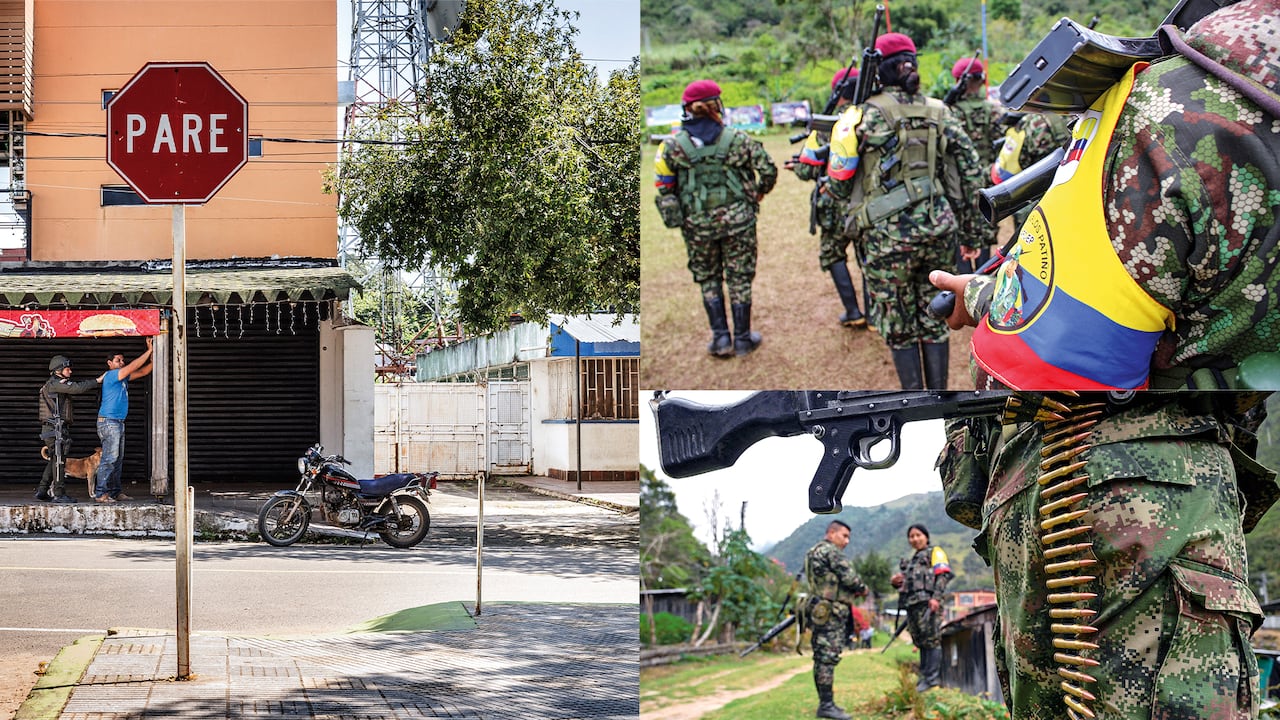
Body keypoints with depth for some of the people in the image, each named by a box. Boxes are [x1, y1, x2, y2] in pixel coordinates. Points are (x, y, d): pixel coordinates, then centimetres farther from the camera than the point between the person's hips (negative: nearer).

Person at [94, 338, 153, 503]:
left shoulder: (123, 377, 16)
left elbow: (144, 371, 16)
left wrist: (153, 353, 3)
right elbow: (133, 367, -17)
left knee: (118, 460, 11)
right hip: (109, 422, -10)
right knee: (109, 459, -12)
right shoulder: (111, 375, -10)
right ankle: (100, 493, -13)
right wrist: (149, 351, -12)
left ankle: (116, 491, 15)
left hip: (119, 423, 10)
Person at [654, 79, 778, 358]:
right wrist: (759, 192, 17)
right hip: (737, 219, 0)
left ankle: (721, 338, 11)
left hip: (698, 224, 0)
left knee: (708, 279, 15)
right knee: (739, 278, 11)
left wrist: (673, 215, 12)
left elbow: (665, 187, -3)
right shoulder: (738, 139, -7)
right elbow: (768, 170, -3)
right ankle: (743, 338, 18)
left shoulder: (672, 146, -6)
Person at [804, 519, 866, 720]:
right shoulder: (831, 551, -11)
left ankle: (825, 703, 15)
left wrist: (853, 590, 11)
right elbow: (849, 577, -15)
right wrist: (862, 589, 6)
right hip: (831, 612, -10)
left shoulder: (814, 553, 21)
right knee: (828, 658, -11)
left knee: (822, 658, 11)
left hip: (819, 611, 10)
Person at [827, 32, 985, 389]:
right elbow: (971, 168, 5)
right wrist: (965, 215, 15)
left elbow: (838, 183, -4)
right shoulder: (938, 111, 6)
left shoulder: (865, 114, -5)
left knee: (899, 328, 7)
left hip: (889, 237, -4)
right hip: (939, 231, 4)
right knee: (934, 321, 14)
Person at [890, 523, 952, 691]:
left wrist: (936, 597, -19)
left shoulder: (934, 552, 7)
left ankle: (933, 678, -16)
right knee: (921, 642, 6)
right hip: (913, 604, 8)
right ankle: (925, 676, 8)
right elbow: (906, 584, 31)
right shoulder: (912, 561, 30)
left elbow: (943, 575, -7)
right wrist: (896, 582, 7)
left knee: (931, 639, -12)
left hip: (928, 603, -8)